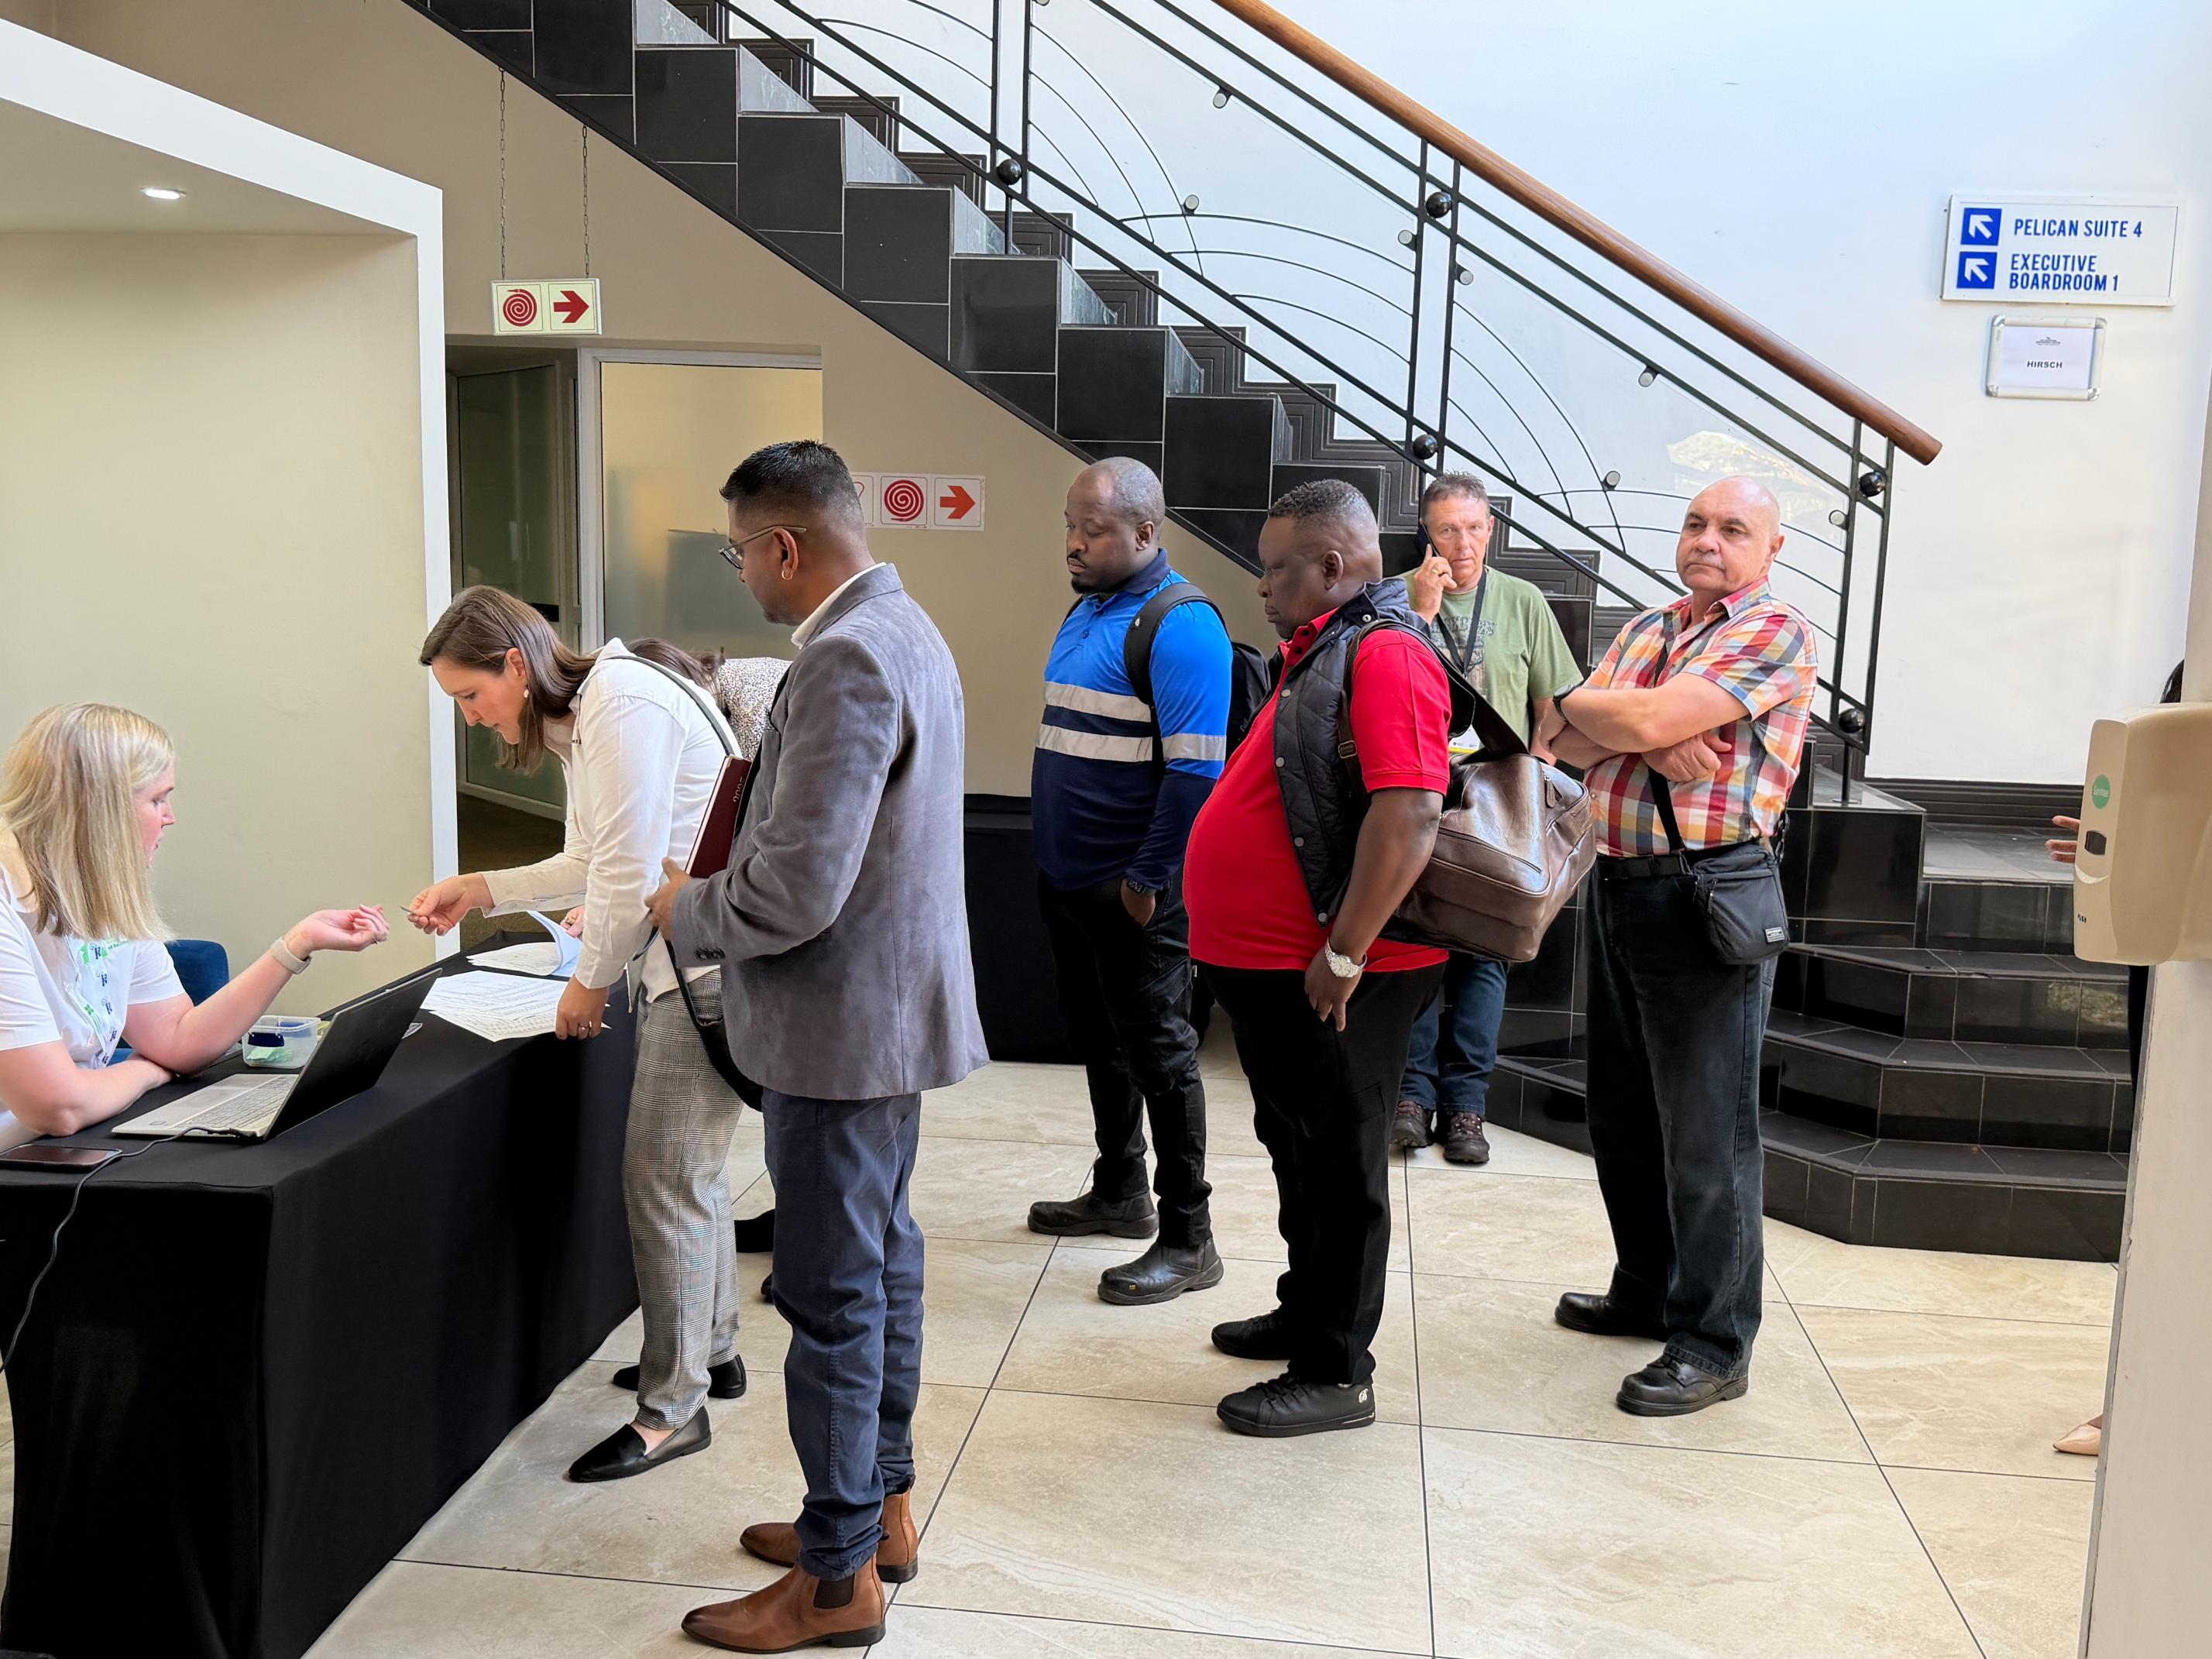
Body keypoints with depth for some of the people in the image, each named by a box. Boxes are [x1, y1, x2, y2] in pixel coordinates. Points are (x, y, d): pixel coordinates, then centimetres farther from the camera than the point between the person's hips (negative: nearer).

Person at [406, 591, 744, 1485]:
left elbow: (630, 872, -19)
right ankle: (710, 1350, 35)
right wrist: (479, 891, 16)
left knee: (662, 1174, -5)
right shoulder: (580, 719, 16)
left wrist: (590, 983, -6)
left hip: (715, 964, -11)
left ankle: (673, 1406, 6)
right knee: (688, 1164, 19)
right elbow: (594, 863, 21)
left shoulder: (623, 705, -17)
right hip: (692, 963, 11)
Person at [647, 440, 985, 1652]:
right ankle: (879, 1506, 36)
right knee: (880, 1262, 20)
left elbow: (797, 890, -28)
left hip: (844, 1026, -11)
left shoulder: (846, 661, -24)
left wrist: (683, 911, -9)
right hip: (892, 1006, 11)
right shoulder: (901, 629, 10)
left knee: (832, 1297, 1)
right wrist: (719, 889, 14)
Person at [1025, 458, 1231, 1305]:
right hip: (1067, 878, 9)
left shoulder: (1181, 626, -17)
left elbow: (1195, 769, -22)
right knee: (1099, 1040, 19)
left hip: (1134, 891, -9)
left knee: (1157, 1053, -2)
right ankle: (1118, 1192, 35)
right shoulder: (1085, 609, 12)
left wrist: (1147, 881, -20)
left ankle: (1188, 1240, 8)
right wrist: (1055, 856, 18)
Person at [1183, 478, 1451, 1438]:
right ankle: (1305, 1314, 38)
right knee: (1296, 1149, 21)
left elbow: (1410, 812, -28)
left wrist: (1344, 956, -25)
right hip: (1269, 965, 10)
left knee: (1337, 1169, 2)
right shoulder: (1320, 650, 14)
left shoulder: (1384, 654, -18)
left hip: (1327, 979, -10)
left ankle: (1336, 1374, 14)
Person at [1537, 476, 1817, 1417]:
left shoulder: (1776, 635, -8)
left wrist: (1586, 706, 0)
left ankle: (1714, 1344, 8)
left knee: (1705, 1130, -3)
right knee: (1622, 1113, 17)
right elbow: (1570, 742, 4)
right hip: (1618, 883, 8)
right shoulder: (1645, 630, 16)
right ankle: (1647, 1291, 33)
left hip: (1706, 899, -8)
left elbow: (1641, 719, -19)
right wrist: (1652, 738, -13)